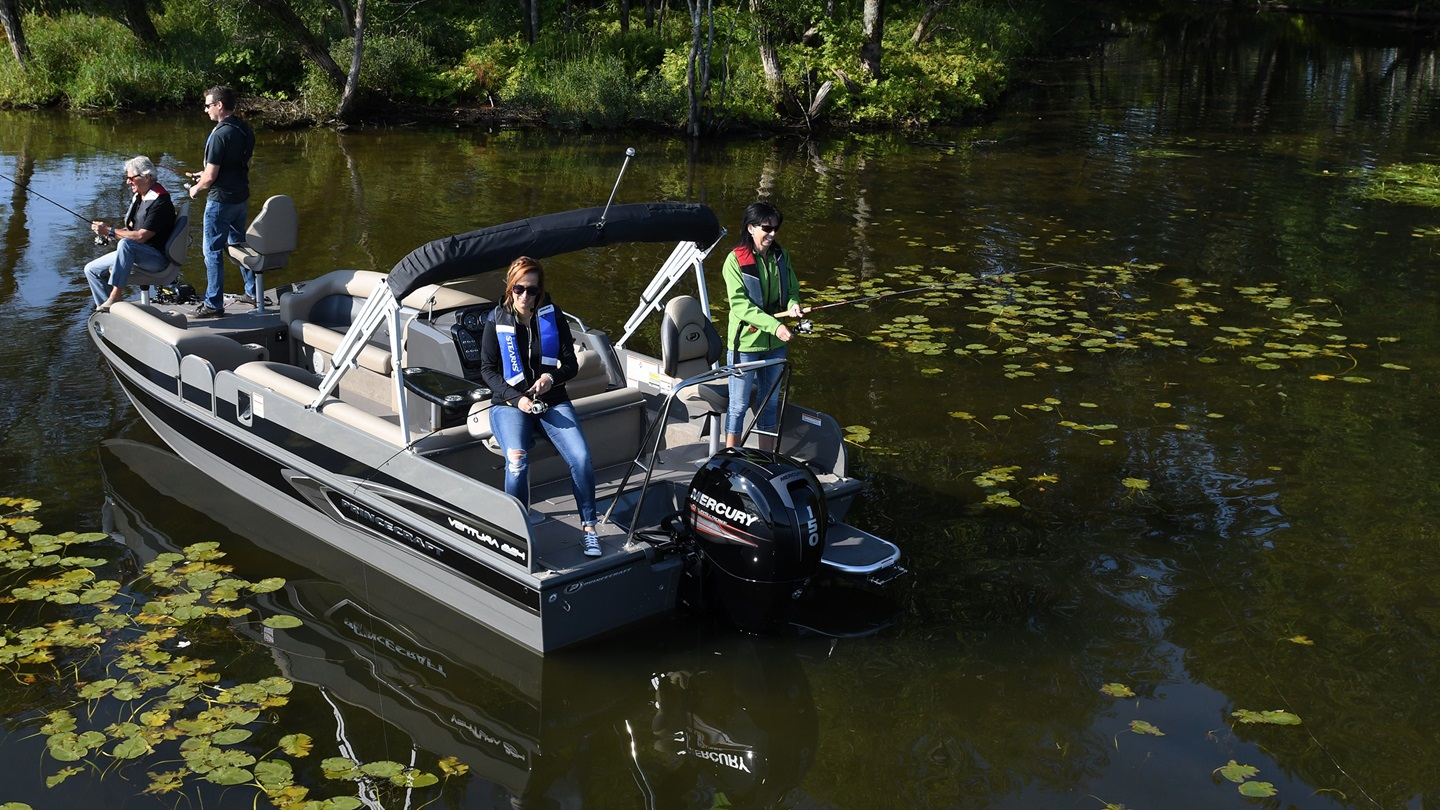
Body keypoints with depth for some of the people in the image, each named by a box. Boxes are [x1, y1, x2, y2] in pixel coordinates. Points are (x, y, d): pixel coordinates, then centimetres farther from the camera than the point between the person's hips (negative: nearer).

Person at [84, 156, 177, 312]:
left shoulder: (160, 202, -19)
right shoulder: (138, 198, 13)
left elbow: (140, 236, -25)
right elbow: (130, 229, 17)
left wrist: (110, 231, -17)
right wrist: (106, 230, -2)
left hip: (157, 258, -10)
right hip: (134, 253, 10)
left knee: (125, 244, -38)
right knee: (91, 270, 5)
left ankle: (114, 298, -35)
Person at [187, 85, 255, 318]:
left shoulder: (220, 135, -21)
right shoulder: (246, 131, 5)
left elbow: (211, 177, -21)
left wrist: (196, 188, 0)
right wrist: (206, 174, 20)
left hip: (220, 200, -8)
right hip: (241, 196, 8)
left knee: (213, 251, 0)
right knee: (239, 244, 21)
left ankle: (213, 304, 3)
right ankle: (253, 292, 27)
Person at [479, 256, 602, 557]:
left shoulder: (553, 316, 4)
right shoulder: (497, 322, 1)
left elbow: (571, 364, 7)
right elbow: (488, 370, 2)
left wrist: (552, 377, -16)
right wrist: (516, 398, -13)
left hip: (553, 400, 2)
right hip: (509, 403, -1)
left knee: (581, 458, -23)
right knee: (517, 462, -31)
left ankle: (588, 527, -6)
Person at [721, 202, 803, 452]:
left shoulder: (781, 256, 3)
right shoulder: (735, 260, -14)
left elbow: (792, 289, 10)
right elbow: (739, 303, -20)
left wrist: (793, 305, -15)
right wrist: (774, 325, -29)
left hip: (775, 343, 6)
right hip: (745, 342, -5)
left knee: (770, 402, 15)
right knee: (739, 404, 2)